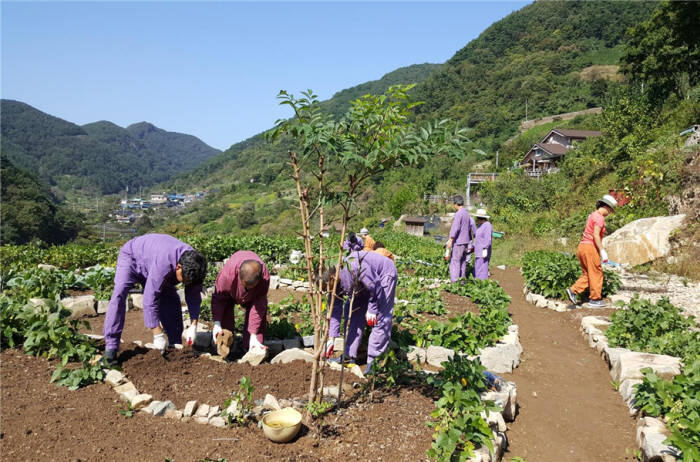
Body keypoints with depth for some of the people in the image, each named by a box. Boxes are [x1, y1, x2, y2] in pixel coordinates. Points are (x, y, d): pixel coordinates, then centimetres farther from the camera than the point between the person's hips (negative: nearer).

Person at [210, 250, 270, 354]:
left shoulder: (265, 277, -42)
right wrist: (216, 324, -34)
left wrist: (253, 336, -31)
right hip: (230, 292, 0)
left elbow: (258, 307, -33)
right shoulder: (227, 273, -45)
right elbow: (218, 298, -27)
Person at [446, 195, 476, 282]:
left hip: (458, 242, -8)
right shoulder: (467, 214, 14)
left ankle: (454, 281, -8)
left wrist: (450, 240, -24)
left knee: (455, 261, -6)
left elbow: (455, 228, -22)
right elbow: (472, 226, 21)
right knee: (462, 261, 12)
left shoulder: (458, 214, -13)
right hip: (466, 241, 8)